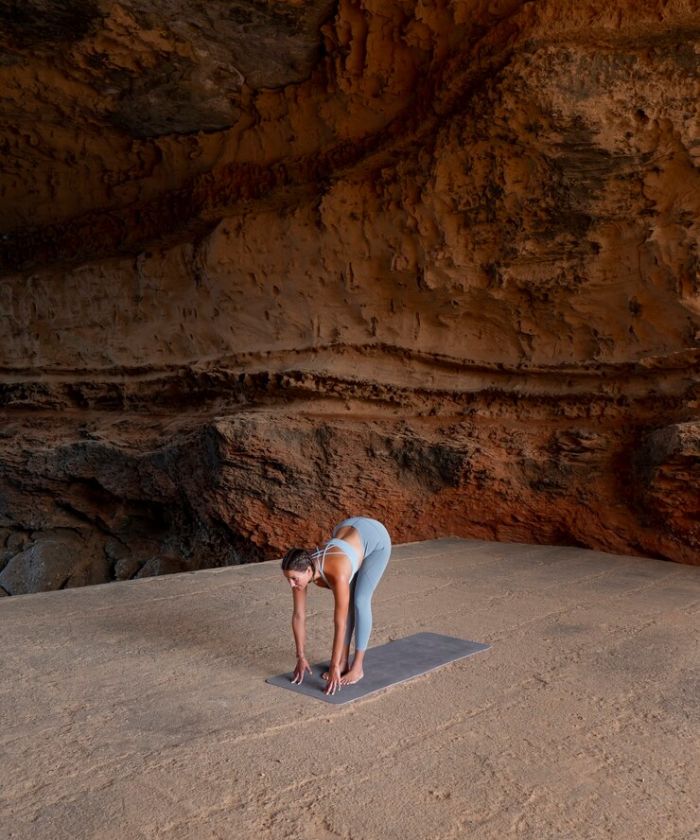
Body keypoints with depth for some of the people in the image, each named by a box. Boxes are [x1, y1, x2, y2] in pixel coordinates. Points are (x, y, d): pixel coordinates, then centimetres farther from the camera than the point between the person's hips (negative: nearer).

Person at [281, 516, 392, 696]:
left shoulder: (337, 575, -40)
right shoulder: (300, 571, -21)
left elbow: (340, 624, -34)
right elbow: (298, 616, -12)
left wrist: (334, 667, -27)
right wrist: (300, 657, -6)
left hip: (376, 538, -6)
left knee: (360, 601, -9)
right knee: (346, 603, 4)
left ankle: (357, 667, 3)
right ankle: (343, 661, 14)